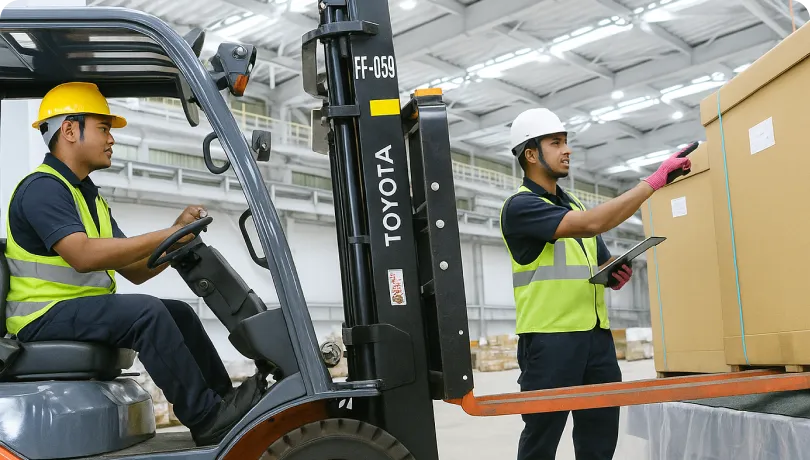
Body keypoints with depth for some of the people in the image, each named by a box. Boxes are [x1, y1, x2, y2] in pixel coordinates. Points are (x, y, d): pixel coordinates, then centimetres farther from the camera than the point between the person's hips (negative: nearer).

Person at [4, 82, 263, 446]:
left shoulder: (90, 197, 18)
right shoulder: (42, 188, -12)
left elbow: (135, 270, 13)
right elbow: (82, 256, -29)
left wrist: (178, 235, -4)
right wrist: (166, 235, -26)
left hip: (84, 309, 10)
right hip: (44, 316, -10)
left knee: (178, 313, 2)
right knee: (147, 312, -28)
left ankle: (224, 403, 2)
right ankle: (208, 420, -23)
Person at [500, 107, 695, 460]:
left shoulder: (574, 205, 19)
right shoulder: (520, 206, -9)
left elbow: (602, 264, 27)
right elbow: (590, 225, -23)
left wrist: (617, 274, 1)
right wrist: (655, 180, -20)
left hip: (596, 335, 8)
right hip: (549, 339, -7)